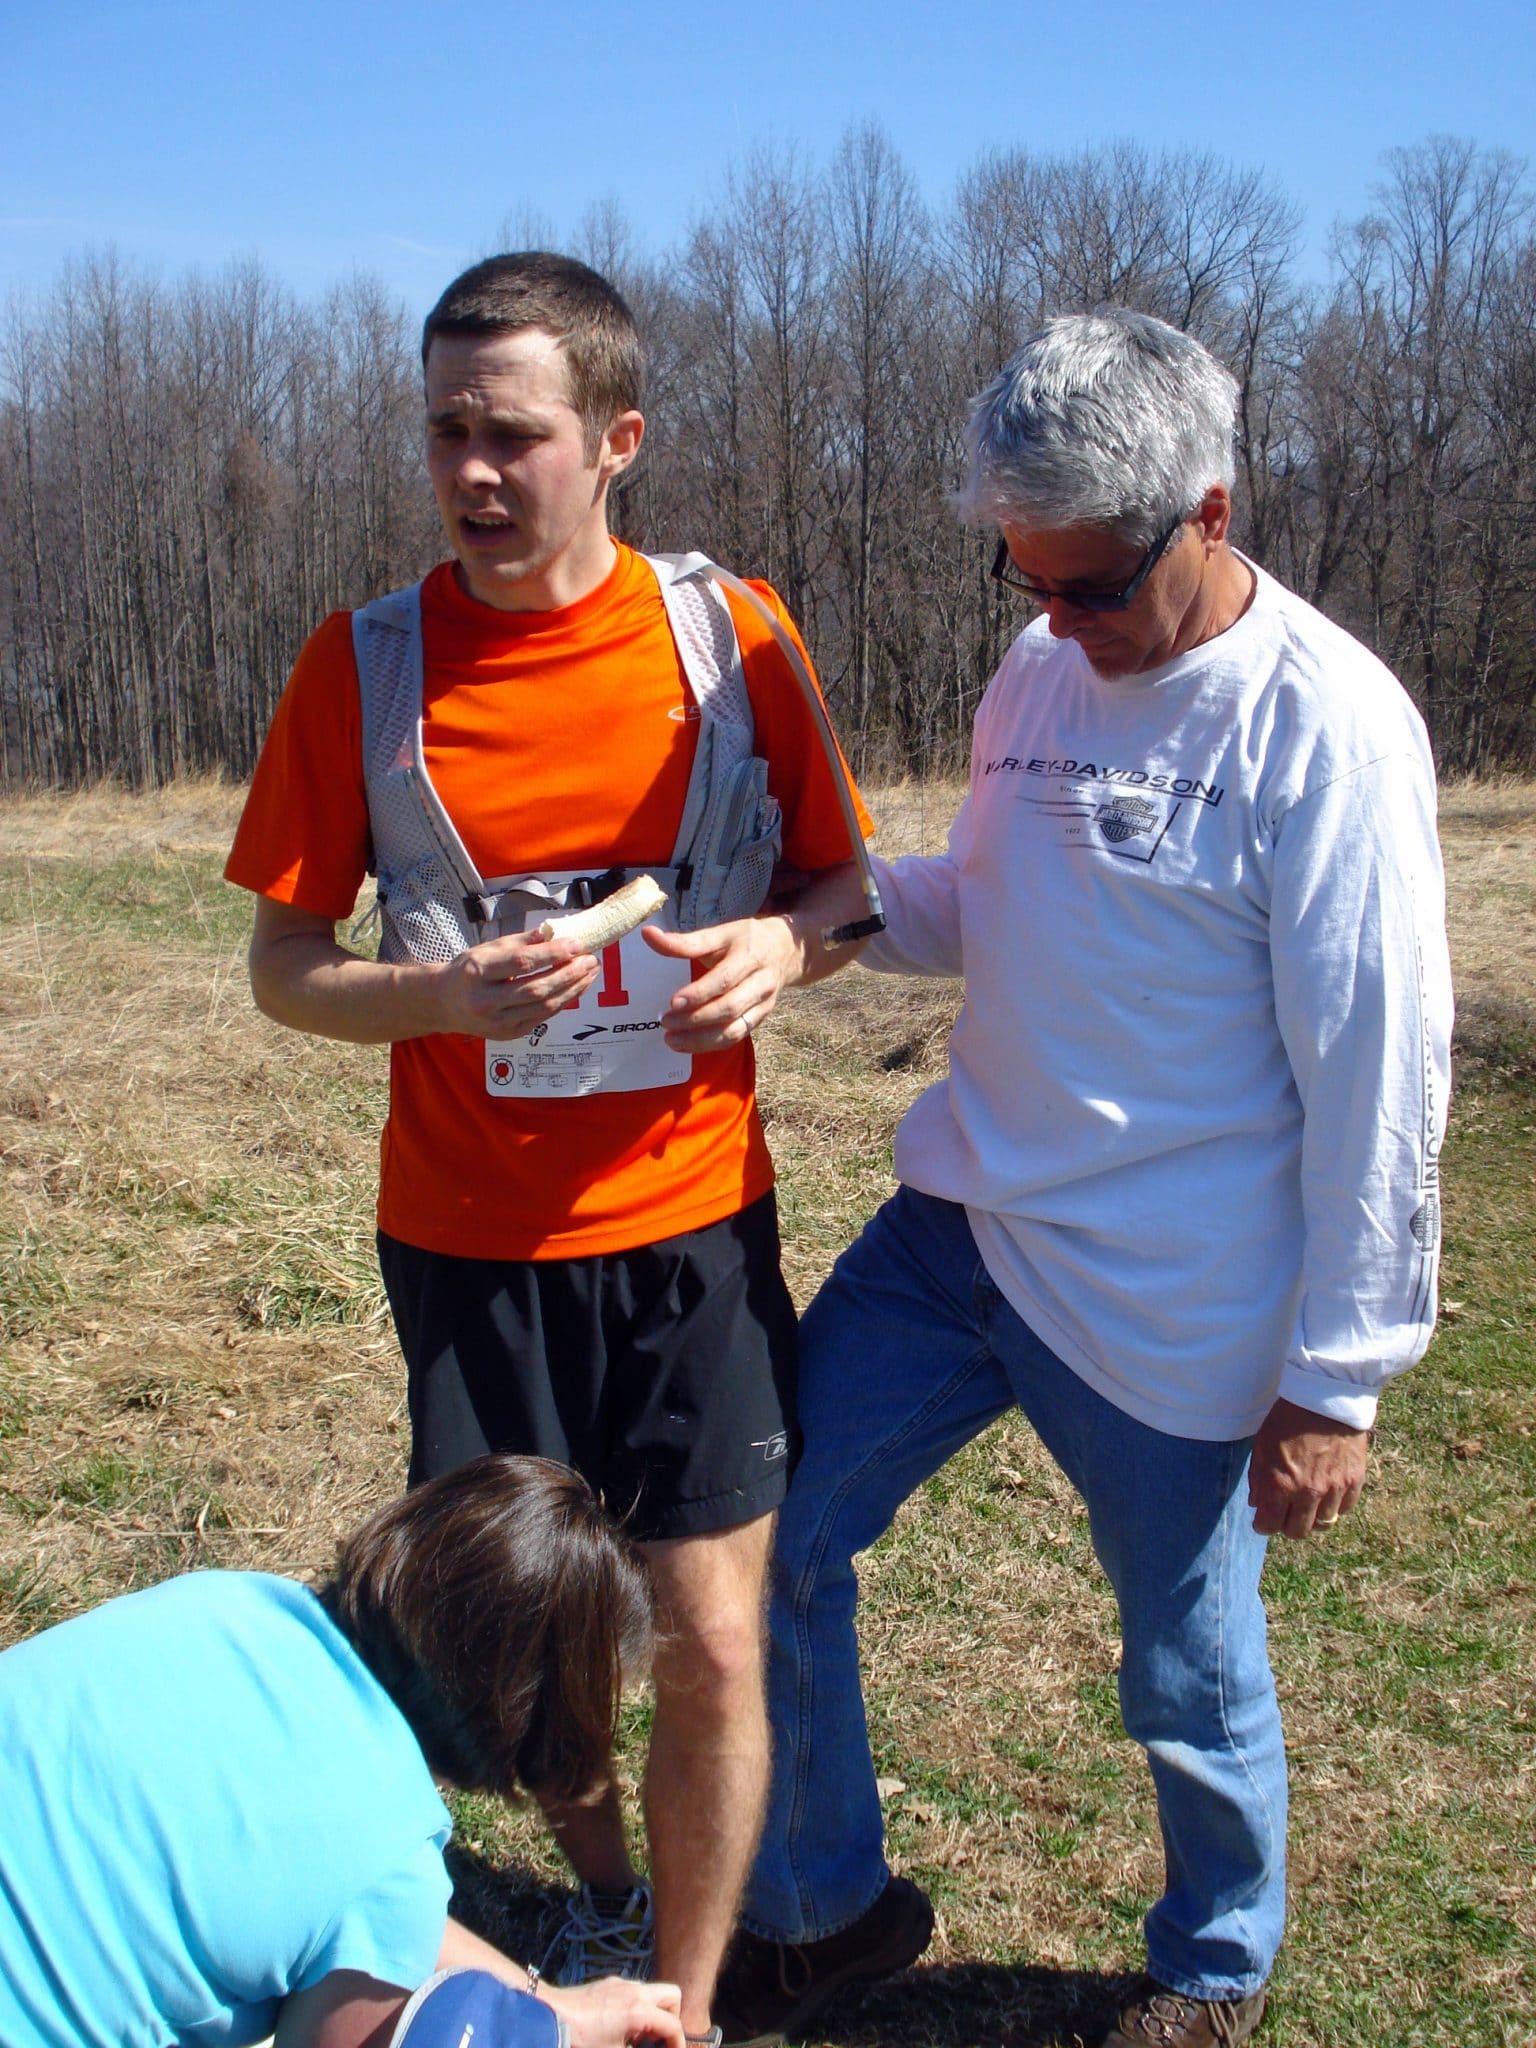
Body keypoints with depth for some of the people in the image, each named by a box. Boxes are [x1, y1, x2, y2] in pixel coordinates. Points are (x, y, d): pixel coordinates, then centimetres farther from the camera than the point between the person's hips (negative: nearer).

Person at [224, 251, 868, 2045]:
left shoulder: (734, 638, -5)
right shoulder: (361, 667, -6)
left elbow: (840, 884, 7)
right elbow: (284, 971, -1)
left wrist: (779, 946, -16)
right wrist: (450, 993, -21)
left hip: (692, 1223, 0)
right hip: (470, 1240, 1)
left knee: (711, 1646, 3)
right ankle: (602, 1902, 47)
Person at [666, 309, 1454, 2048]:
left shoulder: (1322, 724, -17)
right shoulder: (1040, 670, 4)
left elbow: (1376, 1075, -16)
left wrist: (1333, 1381, -13)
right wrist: (817, 930, -3)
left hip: (1163, 1305, -6)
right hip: (959, 1225, 7)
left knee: (1187, 1674, 12)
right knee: (769, 1537, 10)